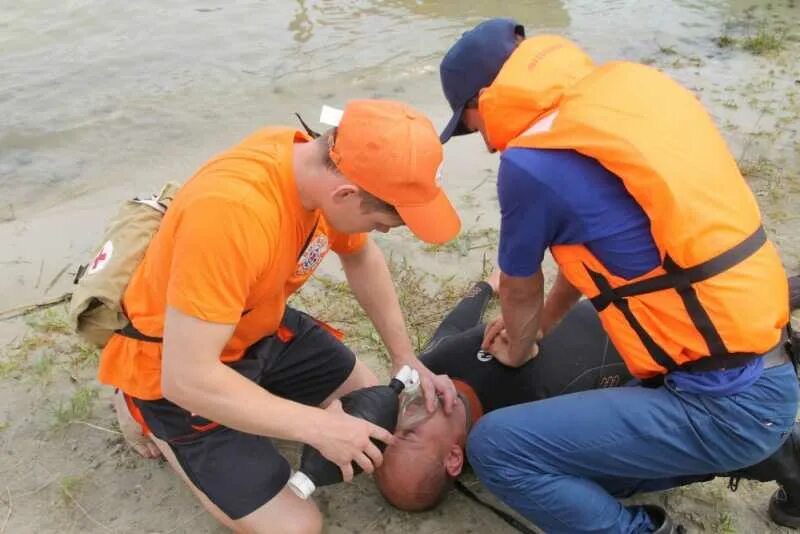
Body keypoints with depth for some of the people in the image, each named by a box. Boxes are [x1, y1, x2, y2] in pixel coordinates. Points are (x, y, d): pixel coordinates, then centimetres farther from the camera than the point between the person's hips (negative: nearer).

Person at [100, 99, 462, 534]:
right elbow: (188, 378, -35)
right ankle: (155, 419, 8)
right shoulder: (230, 211, -39)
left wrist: (406, 359, 1)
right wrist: (317, 426, -30)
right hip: (174, 370, -7)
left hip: (262, 330, 7)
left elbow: (361, 257, 5)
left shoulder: (325, 166, -15)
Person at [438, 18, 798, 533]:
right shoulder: (632, 87, 4)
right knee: (591, 471, 24)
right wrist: (539, 326, 29)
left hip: (725, 405, -8)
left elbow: (519, 290, 0)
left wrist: (519, 352, 22)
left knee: (496, 446, -10)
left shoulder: (533, 164, -19)